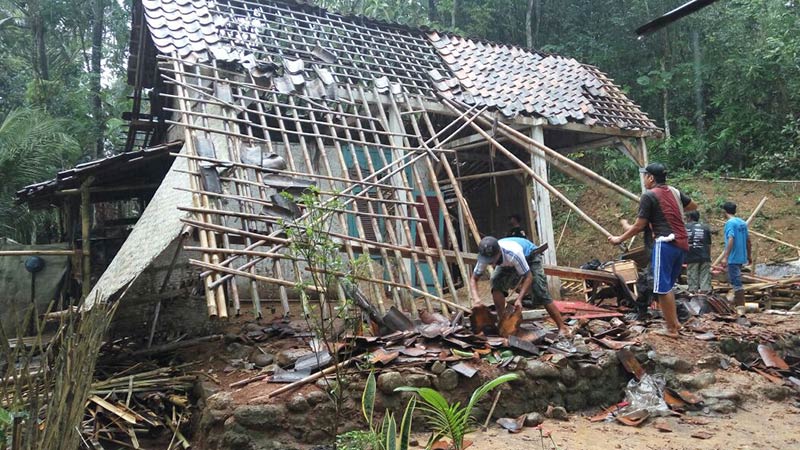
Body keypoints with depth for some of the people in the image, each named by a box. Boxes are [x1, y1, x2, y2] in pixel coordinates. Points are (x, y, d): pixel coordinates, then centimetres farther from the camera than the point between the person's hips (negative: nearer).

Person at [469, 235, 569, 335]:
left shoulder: (513, 253, -45)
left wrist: (519, 299, -45)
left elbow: (528, 277, -36)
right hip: (508, 263, 5)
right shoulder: (485, 256, -31)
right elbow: (474, 278, -22)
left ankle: (562, 328, -7)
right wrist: (475, 297, -40)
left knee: (540, 292, -16)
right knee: (496, 284, -19)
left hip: (529, 256, -5)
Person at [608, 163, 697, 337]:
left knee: (662, 287, -4)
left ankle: (671, 329, -1)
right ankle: (675, 322, 17)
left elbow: (639, 226, -6)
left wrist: (620, 239, 5)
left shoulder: (649, 196, -6)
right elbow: (693, 206, 32)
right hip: (681, 244, 8)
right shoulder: (674, 191, 15)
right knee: (668, 286, 18)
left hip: (665, 243, -8)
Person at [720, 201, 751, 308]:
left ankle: (741, 306, -3)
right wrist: (748, 256, 24)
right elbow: (748, 241, 15)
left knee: (736, 282, -5)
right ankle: (736, 302, 29)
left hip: (733, 258, -8)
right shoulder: (743, 223, 12)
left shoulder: (730, 223, -13)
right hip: (741, 257, 8)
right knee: (735, 280, 21)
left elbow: (731, 240, -23)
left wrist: (725, 257, -25)